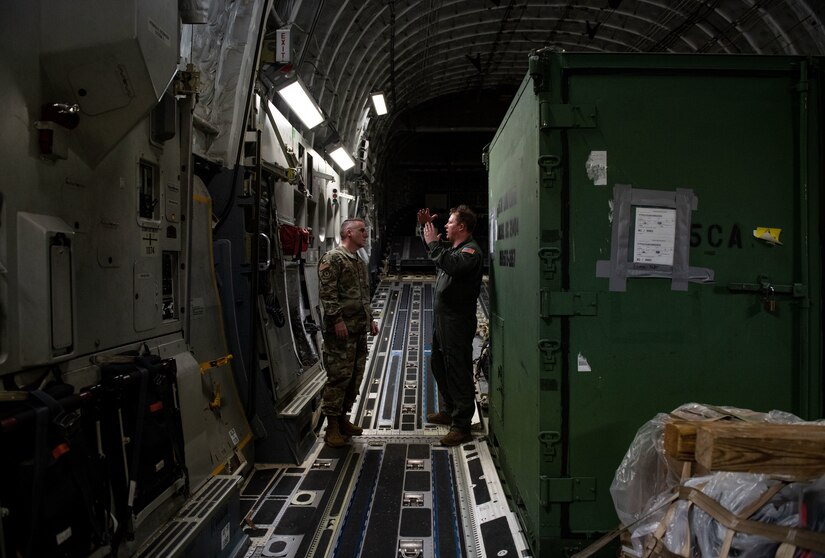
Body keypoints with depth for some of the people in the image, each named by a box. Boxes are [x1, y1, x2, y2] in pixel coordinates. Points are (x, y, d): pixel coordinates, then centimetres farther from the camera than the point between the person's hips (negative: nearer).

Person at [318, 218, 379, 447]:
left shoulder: (360, 262, 19)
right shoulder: (332, 258, -9)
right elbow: (327, 293, -16)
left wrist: (370, 319, 20)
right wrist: (337, 320, -21)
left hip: (360, 329, 9)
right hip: (341, 329, -9)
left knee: (355, 376, 12)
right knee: (339, 376, -6)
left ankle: (343, 419, 23)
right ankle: (332, 427, 2)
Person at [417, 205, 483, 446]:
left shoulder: (470, 250, -15)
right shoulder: (452, 247, 14)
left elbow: (453, 265, -36)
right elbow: (438, 252, 34)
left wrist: (433, 243, -23)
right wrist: (426, 227, 19)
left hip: (458, 321, -11)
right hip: (442, 318, 11)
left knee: (458, 372, -6)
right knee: (439, 365, 21)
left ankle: (461, 426, 0)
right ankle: (449, 411, 36)